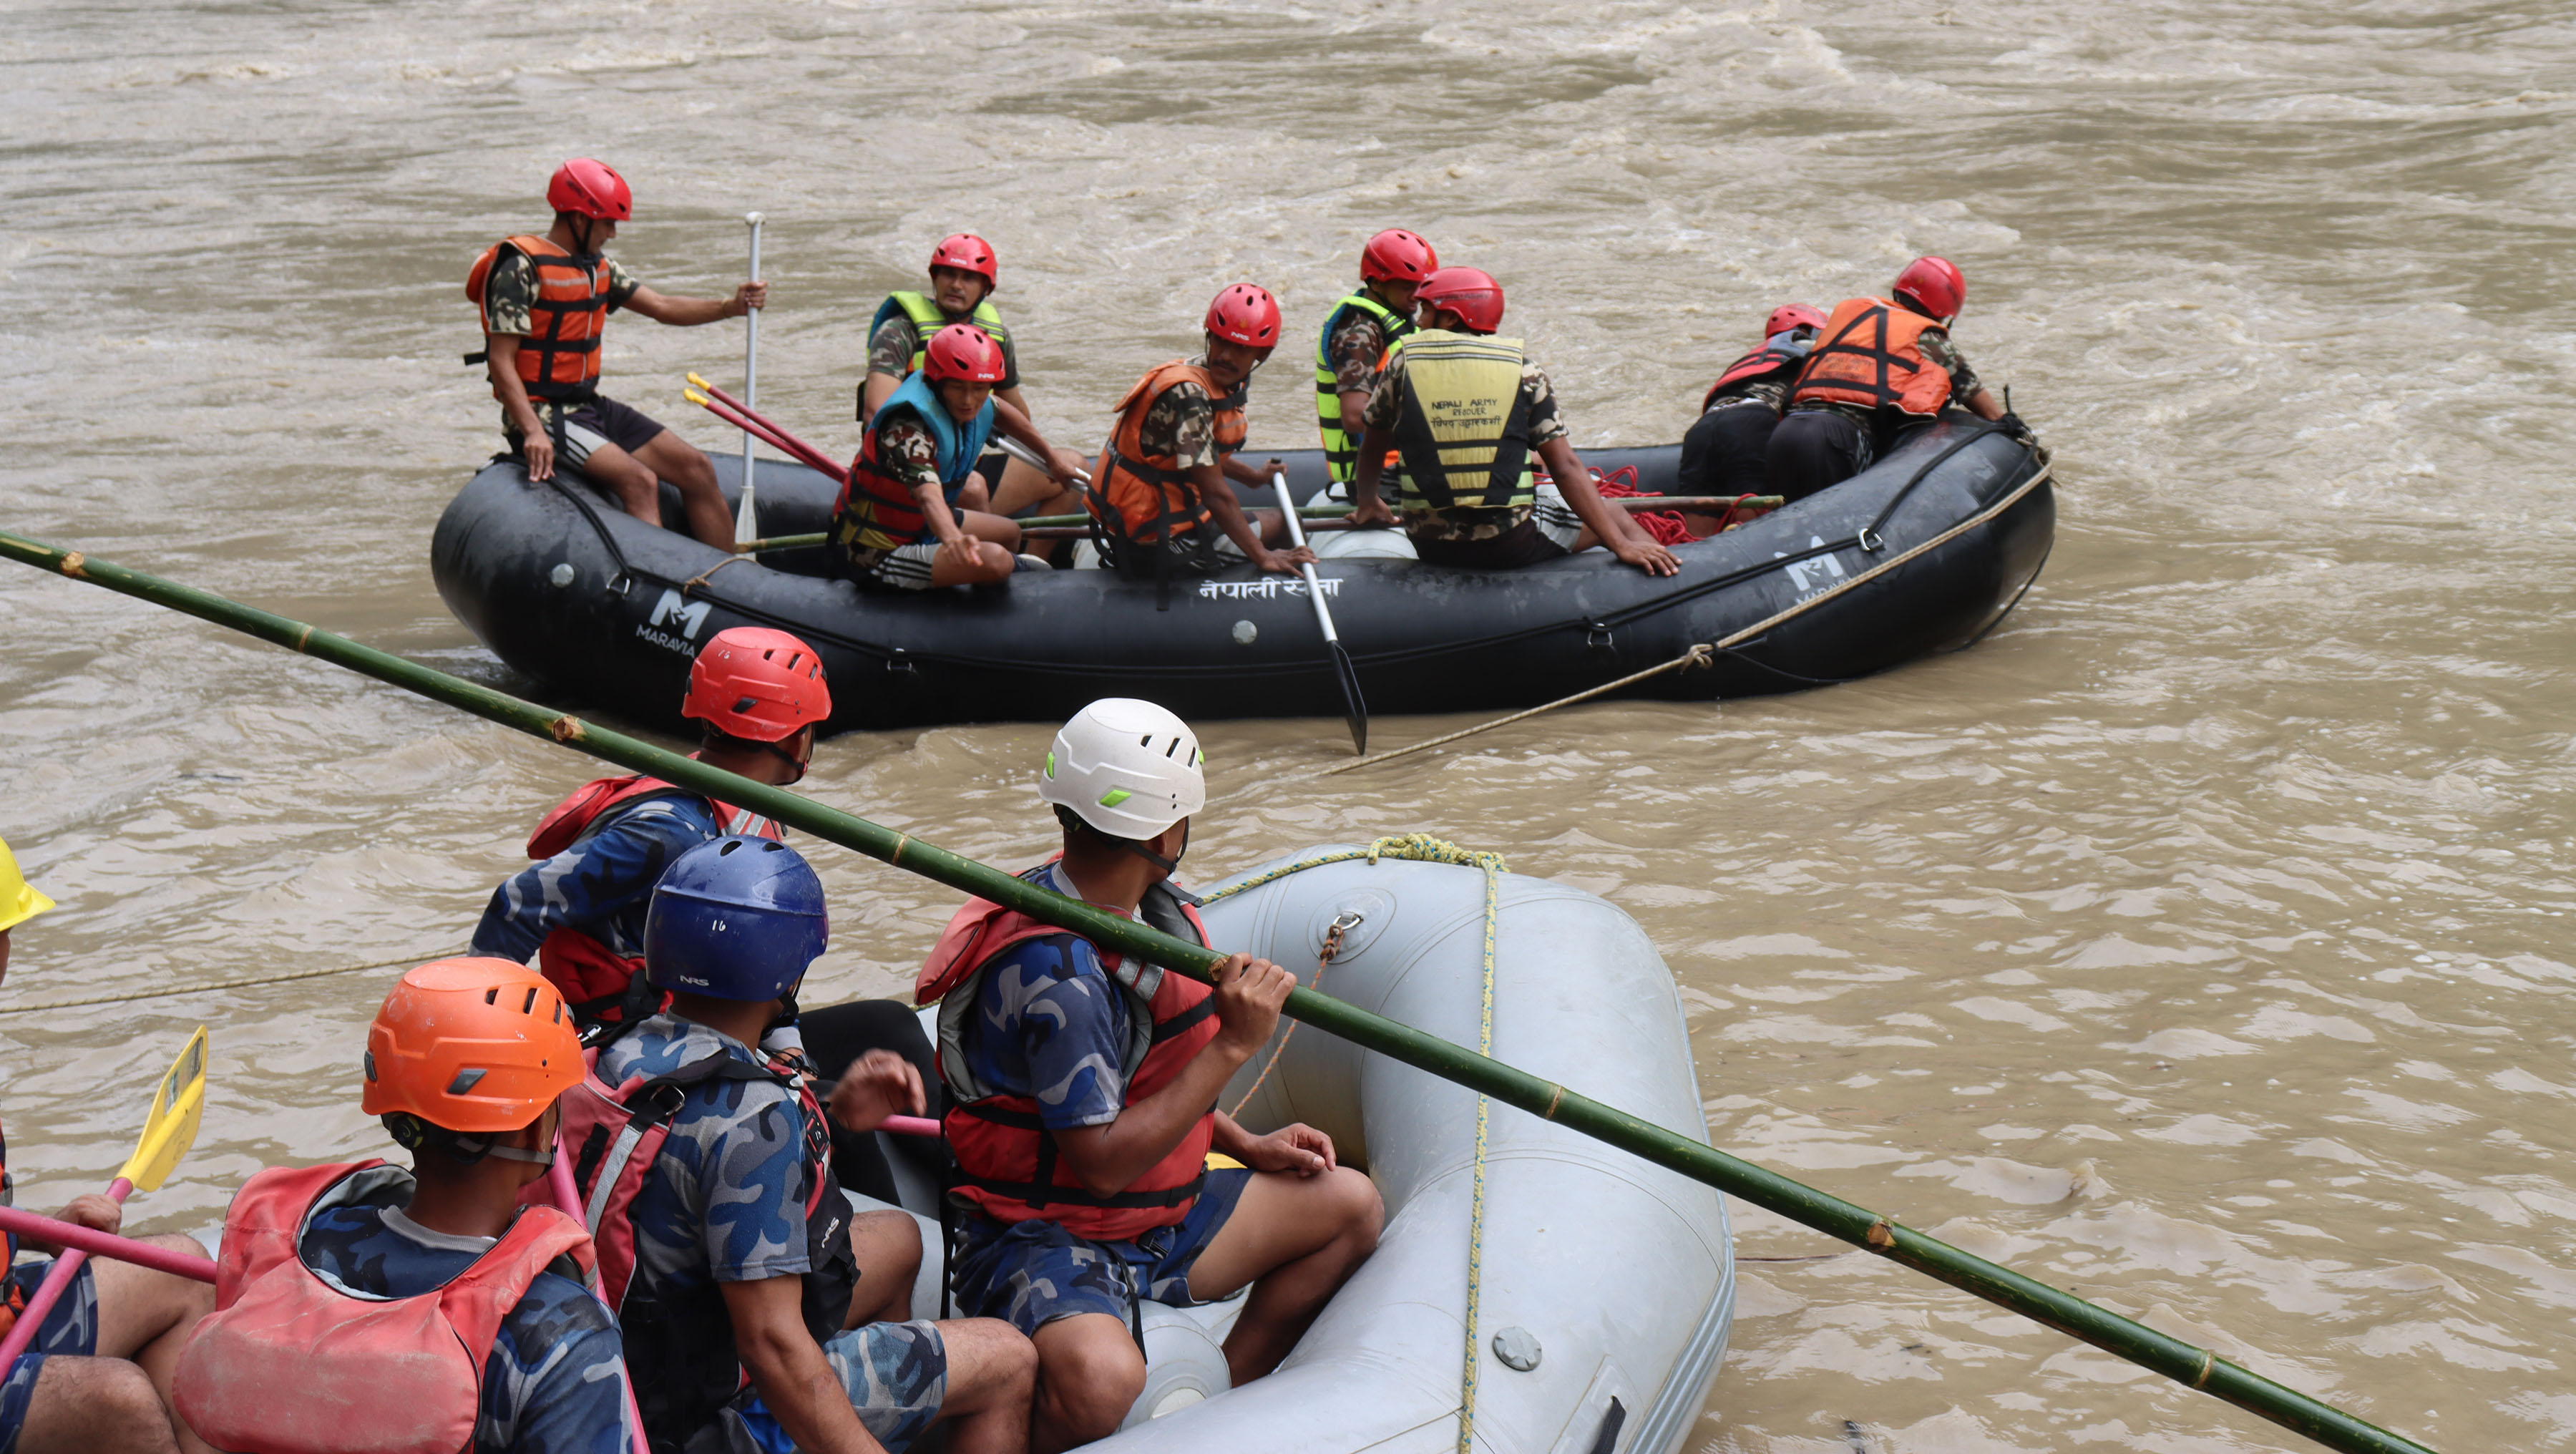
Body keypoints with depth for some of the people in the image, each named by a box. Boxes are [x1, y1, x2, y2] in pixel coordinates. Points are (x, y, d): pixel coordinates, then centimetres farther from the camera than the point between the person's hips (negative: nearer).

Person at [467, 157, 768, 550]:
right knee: (640, 481, -27)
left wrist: (730, 306, -9)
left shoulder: (598, 265, 13)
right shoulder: (523, 268, -14)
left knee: (697, 469, 0)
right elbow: (501, 362, -18)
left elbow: (661, 307, 8)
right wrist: (532, 432, -30)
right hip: (541, 413, -9)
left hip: (590, 405, 9)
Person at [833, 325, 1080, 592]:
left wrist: (1053, 458, 36)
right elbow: (929, 496, -47)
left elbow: (1000, 410, 24)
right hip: (876, 558, -10)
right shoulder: (909, 429, -30)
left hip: (915, 525, 10)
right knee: (995, 560, -27)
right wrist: (953, 539, -67)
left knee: (1010, 533, 24)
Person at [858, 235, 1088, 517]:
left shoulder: (997, 336, 8)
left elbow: (1016, 414, 25)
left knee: (1074, 468, 5)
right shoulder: (900, 332, -11)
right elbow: (876, 412, -23)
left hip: (970, 468, 7)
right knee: (973, 488, -37)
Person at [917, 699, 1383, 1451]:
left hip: (1158, 1219, 10)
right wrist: (1233, 1045, -26)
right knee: (1099, 1376, -41)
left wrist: (1246, 1146, 9)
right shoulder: (1052, 972, -27)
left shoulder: (1145, 911, 5)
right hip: (1042, 1240, -10)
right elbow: (1103, 1164, -27)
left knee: (1351, 1205, 16)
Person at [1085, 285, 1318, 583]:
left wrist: (1254, 476, 40)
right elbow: (1216, 494, -23)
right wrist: (1263, 557, -17)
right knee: (1277, 522, 10)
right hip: (1153, 547, -9)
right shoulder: (1188, 393, -25)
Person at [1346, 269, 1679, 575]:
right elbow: (1566, 467, -6)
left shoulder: (1404, 362, 2)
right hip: (1511, 546, -2)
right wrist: (1623, 546, -5)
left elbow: (1373, 448, 17)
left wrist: (1367, 505, 37)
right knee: (1614, 518, 19)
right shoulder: (1520, 368, -1)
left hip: (1432, 549, 2)